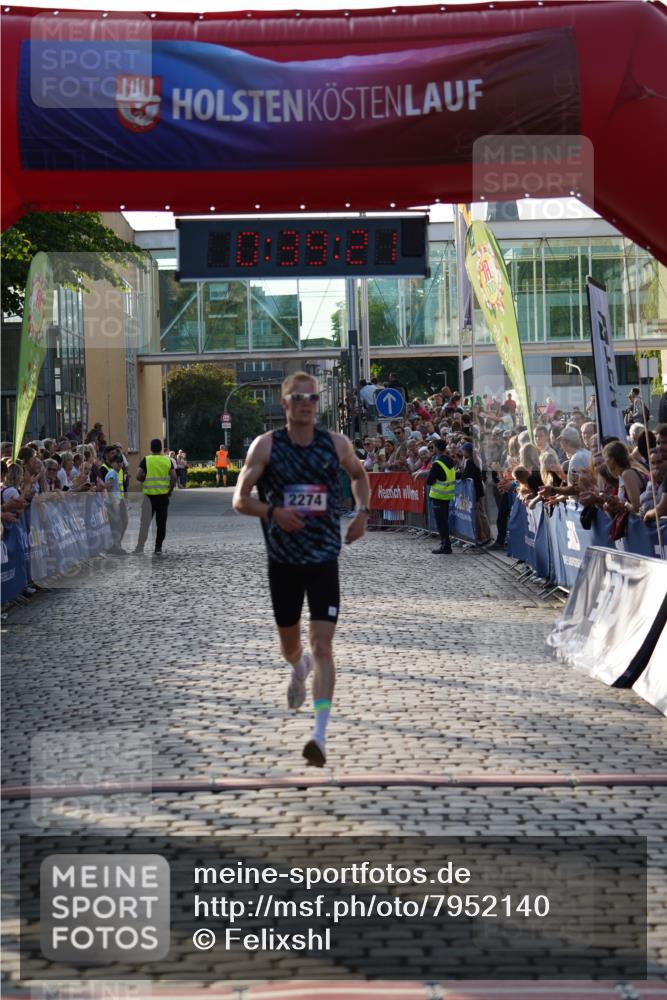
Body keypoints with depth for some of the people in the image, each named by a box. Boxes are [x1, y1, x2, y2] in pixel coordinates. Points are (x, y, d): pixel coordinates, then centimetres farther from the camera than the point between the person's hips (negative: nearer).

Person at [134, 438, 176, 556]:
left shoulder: (146, 460, -5)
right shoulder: (167, 460, 2)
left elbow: (138, 476, -13)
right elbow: (174, 477, -4)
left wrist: (144, 480, 8)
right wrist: (170, 490, 8)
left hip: (149, 495, -2)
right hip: (164, 495, 2)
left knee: (145, 522, 3)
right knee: (161, 522, 9)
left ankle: (140, 547, -3)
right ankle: (158, 548, 10)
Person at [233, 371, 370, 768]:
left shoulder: (337, 444, 0)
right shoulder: (266, 445, -4)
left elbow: (359, 475, 21)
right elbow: (240, 499, -4)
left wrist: (362, 512, 6)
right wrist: (273, 512, -22)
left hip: (324, 560, -1)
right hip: (283, 560, 1)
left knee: (323, 645, -13)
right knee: (290, 645, 16)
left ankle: (320, 736, -16)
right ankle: (300, 669, 54)